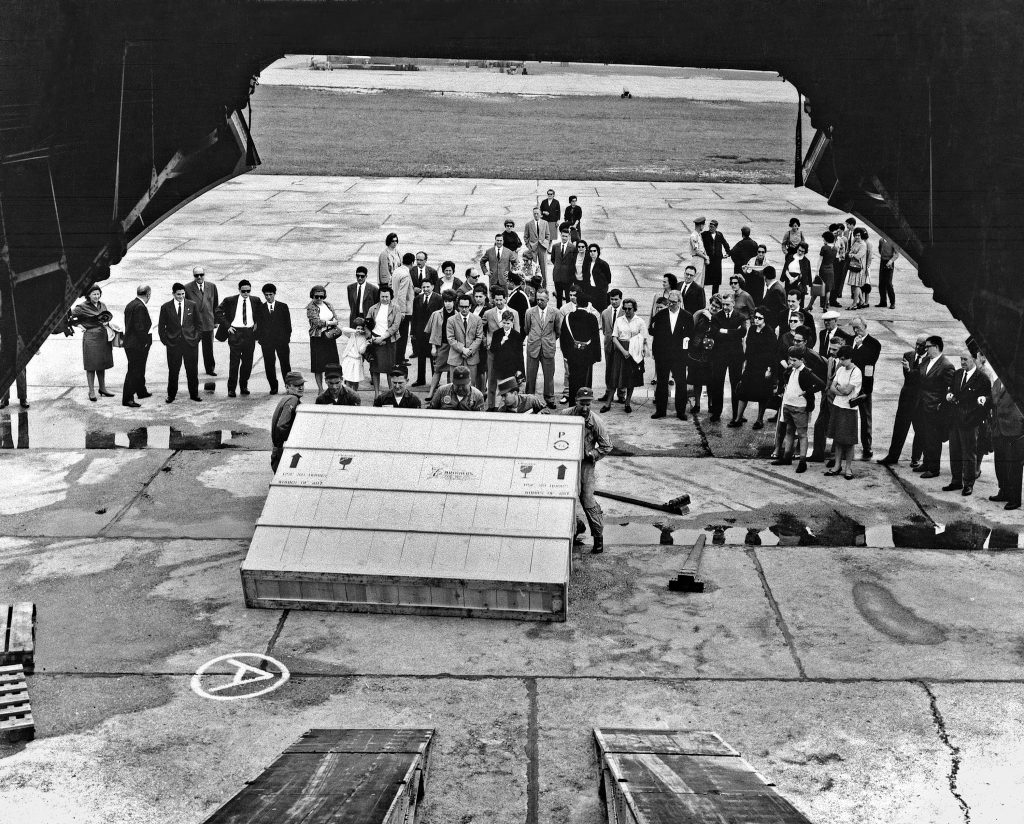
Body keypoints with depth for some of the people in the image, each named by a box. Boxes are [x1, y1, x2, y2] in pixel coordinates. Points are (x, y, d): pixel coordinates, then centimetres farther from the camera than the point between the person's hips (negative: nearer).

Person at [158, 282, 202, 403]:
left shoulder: (192, 305, 4)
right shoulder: (166, 307, 1)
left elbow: (197, 323, 10)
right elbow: (161, 326, 6)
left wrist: (196, 338, 2)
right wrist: (165, 341, -1)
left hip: (190, 343, 1)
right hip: (173, 343, -1)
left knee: (192, 370, 5)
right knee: (173, 371, 3)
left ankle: (194, 394, 17)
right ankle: (171, 395, 14)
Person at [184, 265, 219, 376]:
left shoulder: (212, 287, 3)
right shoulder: (188, 288, -6)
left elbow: (216, 305, 10)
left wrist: (216, 320, 8)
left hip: (208, 323, 2)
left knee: (209, 349, 11)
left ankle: (210, 369, 25)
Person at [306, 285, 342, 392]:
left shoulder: (328, 305, 10)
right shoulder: (311, 307, -8)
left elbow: (336, 318, 5)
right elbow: (317, 322, -18)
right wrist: (331, 323, -9)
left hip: (330, 337, 5)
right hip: (318, 339, -5)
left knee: (332, 363, 5)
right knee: (318, 367, -2)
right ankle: (320, 389, 6)